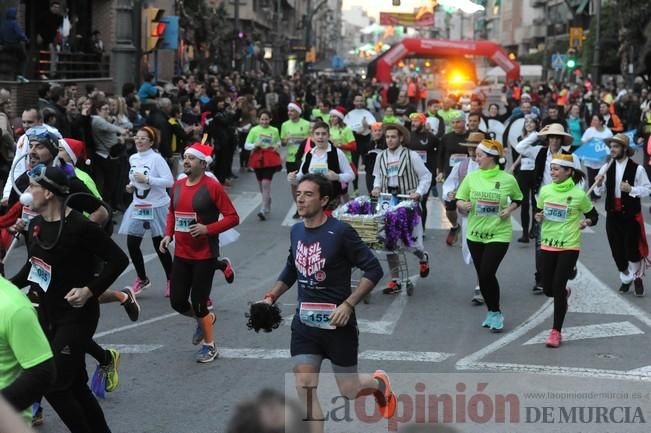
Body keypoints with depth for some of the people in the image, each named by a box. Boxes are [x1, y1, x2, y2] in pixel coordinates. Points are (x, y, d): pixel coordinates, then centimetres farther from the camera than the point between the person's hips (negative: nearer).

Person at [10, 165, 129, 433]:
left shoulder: (79, 226, -20)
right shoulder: (35, 224, 4)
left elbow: (118, 259, -18)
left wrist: (90, 290, -23)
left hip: (77, 316, -8)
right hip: (47, 313, 8)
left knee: (54, 385, -9)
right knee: (75, 383, 15)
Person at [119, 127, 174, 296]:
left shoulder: (156, 158, -15)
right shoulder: (133, 158, 6)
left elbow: (169, 181, -22)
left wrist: (147, 179, -24)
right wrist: (131, 186, 2)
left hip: (157, 207, -6)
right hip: (138, 206, 6)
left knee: (160, 246, 4)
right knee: (132, 244, 4)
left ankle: (171, 280, 24)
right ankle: (142, 279, 24)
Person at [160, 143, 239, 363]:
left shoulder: (212, 187, -14)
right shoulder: (177, 186, 6)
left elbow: (233, 217, -13)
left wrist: (207, 229, -22)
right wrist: (168, 234, 6)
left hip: (205, 255, -6)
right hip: (181, 254, 6)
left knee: (198, 302, -1)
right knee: (177, 301, 7)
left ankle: (209, 346, 21)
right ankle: (205, 318, 39)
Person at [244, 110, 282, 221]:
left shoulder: (274, 131, 3)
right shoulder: (254, 130, -1)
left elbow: (278, 142, 21)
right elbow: (246, 145, 0)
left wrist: (277, 146, -2)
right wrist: (254, 145, -20)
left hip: (270, 159, -2)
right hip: (258, 158, 2)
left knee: (266, 183, -13)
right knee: (261, 184, 13)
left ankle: (264, 210, -12)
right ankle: (267, 202, 40)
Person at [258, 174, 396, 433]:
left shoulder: (341, 233, -16)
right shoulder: (296, 231, 3)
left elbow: (373, 269, -14)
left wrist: (348, 304, -21)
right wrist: (271, 297, 9)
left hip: (337, 322, -5)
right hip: (304, 322, 5)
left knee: (348, 390, 11)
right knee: (304, 388, -9)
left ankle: (379, 383, 45)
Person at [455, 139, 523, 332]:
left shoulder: (508, 179, -7)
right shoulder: (472, 177, -1)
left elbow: (517, 200, 10)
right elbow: (459, 200, 4)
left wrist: (509, 209, -9)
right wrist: (463, 205, -18)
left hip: (499, 234, -4)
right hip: (475, 234, 4)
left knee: (487, 274, -13)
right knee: (481, 275, 9)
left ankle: (496, 313, 7)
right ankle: (492, 312, 28)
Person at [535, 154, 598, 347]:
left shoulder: (578, 194, -8)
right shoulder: (545, 190, 0)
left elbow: (593, 216, 4)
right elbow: (539, 212, 15)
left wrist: (586, 222, -17)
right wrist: (538, 217, -8)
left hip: (569, 246, -4)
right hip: (548, 245, 4)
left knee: (558, 287, -9)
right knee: (548, 289, 10)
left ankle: (556, 332, 1)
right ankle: (564, 293, 48)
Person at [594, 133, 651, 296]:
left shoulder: (637, 169, -10)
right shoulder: (607, 168, 4)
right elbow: (599, 192, 6)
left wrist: (631, 189, -22)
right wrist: (599, 184, -15)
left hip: (631, 215, -4)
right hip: (612, 214, 4)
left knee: (632, 248, 1)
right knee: (617, 250, 9)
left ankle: (637, 278, 25)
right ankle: (626, 279, 29)